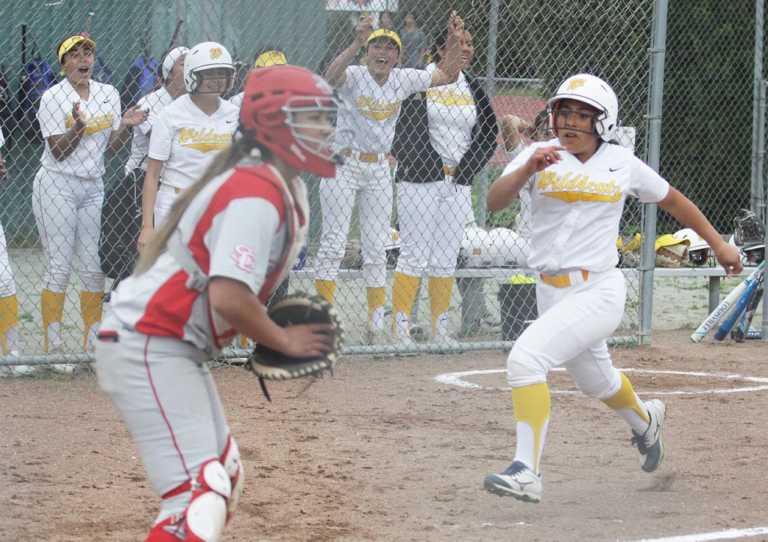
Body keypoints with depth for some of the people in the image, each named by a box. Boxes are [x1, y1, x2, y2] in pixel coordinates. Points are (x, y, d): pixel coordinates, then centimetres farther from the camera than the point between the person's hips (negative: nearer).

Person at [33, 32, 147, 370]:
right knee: (59, 267, -7)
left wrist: (126, 126, -8)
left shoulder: (109, 94, 8)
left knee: (94, 268, 4)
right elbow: (59, 151, -11)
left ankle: (93, 343, 12)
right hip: (57, 186, -5)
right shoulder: (52, 98, -7)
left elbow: (112, 146, 10)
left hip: (93, 187, 5)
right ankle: (52, 348, -3)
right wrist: (78, 127, -27)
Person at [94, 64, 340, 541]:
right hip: (149, 347, -11)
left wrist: (274, 331, 8)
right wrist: (283, 340, -13)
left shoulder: (285, 188, 13)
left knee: (225, 479, 21)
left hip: (177, 349, 11)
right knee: (201, 496, -21)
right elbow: (227, 296, -28)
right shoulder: (257, 194, -19)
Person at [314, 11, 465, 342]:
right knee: (333, 243, -5)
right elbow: (331, 76, -36)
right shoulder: (354, 77, -13)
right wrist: (356, 44, -50)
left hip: (379, 169, 5)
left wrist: (456, 42, -12)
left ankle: (377, 322, 13)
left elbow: (447, 76, 4)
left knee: (377, 248, 7)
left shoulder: (403, 81, 1)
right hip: (344, 163, -5)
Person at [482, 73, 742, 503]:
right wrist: (528, 168, -37)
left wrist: (719, 244, 20)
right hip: (552, 292, 4)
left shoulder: (623, 164, -3)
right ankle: (646, 420, 59)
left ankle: (527, 472, -23)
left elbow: (672, 200, 14)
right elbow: (495, 202, -19)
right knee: (596, 381, 26)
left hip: (599, 294, -4)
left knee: (526, 358, -25)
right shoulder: (541, 156, -4)